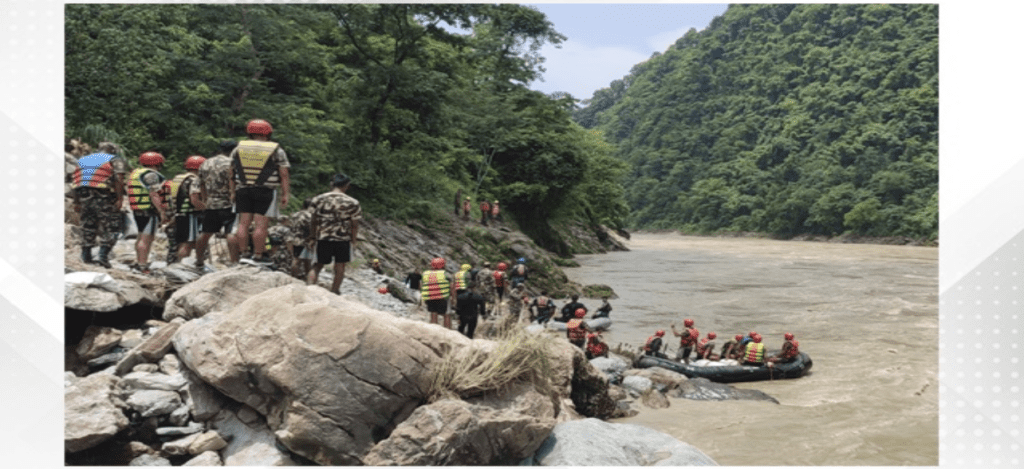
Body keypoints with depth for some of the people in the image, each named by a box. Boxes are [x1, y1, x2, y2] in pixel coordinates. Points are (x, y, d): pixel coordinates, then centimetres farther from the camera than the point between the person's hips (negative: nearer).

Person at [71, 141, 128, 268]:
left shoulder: (82, 160, 24)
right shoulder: (115, 160, 8)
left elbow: (73, 181, 17)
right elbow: (119, 179, -8)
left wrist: (75, 201, 17)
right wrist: (119, 199, -10)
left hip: (83, 196, 5)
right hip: (103, 196, -5)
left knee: (88, 226, 16)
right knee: (110, 226, 2)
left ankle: (86, 256, 17)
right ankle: (103, 255, -10)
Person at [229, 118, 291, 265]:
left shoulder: (238, 148, 10)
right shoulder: (277, 151, 1)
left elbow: (231, 173, 10)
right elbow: (284, 175, -2)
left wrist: (232, 192, 15)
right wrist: (285, 194, 0)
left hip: (243, 191, 4)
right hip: (265, 192, -3)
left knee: (243, 223, 6)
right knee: (261, 224, -2)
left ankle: (242, 254, 8)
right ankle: (258, 256, -1)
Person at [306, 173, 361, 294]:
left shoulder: (318, 199, 2)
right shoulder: (352, 203, -3)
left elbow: (313, 221, 7)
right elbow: (354, 225, 0)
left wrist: (312, 237, 16)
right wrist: (353, 241, 9)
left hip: (322, 237, 2)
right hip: (343, 239, -2)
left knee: (318, 265, 13)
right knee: (340, 266, 12)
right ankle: (334, 291, 19)